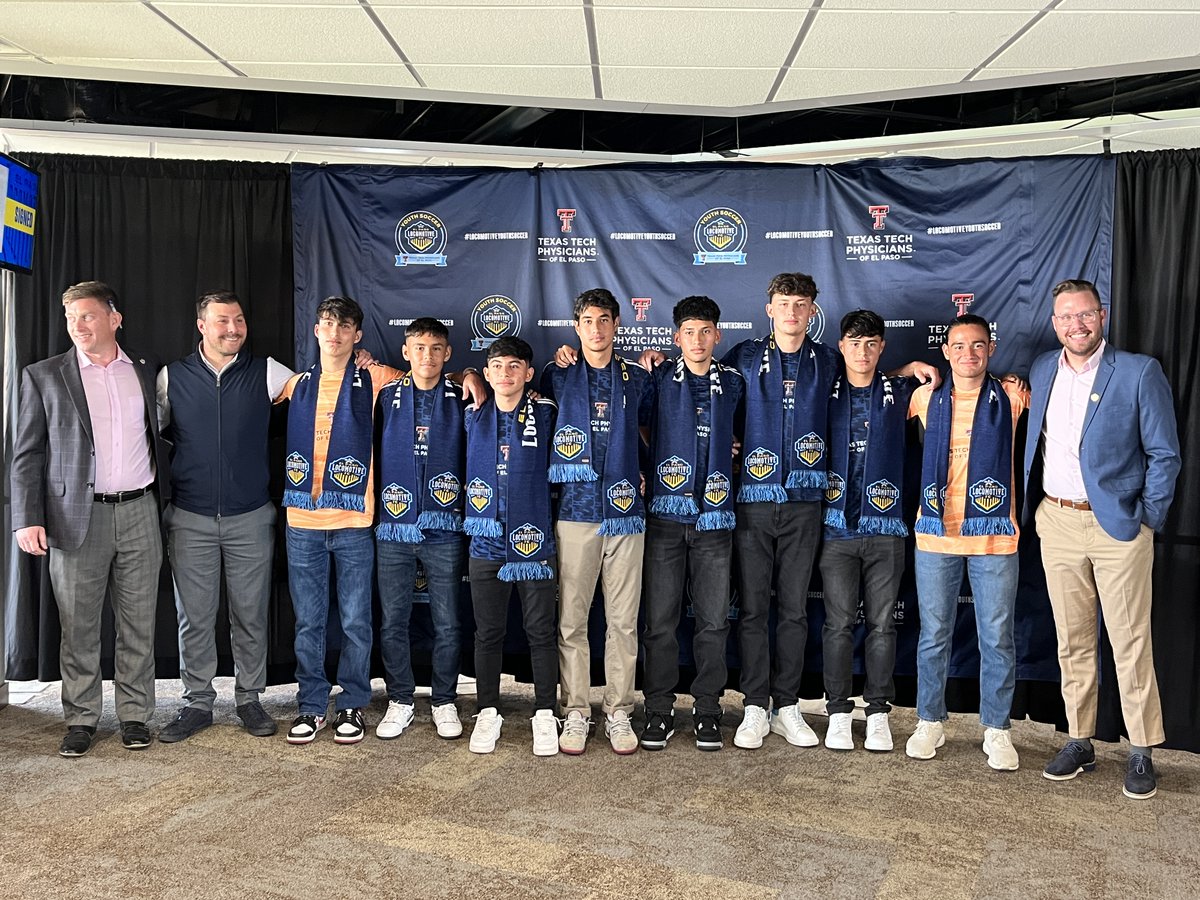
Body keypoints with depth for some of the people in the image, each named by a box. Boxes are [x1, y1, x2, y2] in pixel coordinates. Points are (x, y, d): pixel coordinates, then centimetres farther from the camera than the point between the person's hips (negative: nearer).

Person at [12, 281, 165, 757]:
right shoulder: (44, 376, 3)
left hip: (139, 512, 2)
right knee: (78, 627, 6)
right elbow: (26, 454, 1)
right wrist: (27, 519, -8)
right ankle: (81, 719, 19)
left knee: (138, 624, 7)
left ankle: (135, 715, 18)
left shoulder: (144, 371, 9)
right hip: (78, 517, -1)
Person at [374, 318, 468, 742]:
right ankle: (400, 702, 22)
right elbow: (372, 452, 11)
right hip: (393, 529, 1)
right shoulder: (386, 397, 6)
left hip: (444, 529, -1)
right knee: (392, 621, 7)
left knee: (447, 623, 5)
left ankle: (444, 702, 21)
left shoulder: (461, 399, 4)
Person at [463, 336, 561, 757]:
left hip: (534, 543, -2)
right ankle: (488, 713, 23)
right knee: (487, 632, 10)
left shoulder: (544, 414, 0)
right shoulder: (473, 416, 6)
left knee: (541, 631, 4)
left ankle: (545, 715, 16)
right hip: (486, 543, 2)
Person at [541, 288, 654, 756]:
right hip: (575, 511, -1)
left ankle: (619, 712, 17)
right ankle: (575, 713, 14)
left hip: (625, 512, 1)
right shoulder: (557, 376, 6)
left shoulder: (637, 379, 10)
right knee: (571, 620, 2)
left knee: (624, 621, 5)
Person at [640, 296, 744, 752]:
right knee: (660, 620, 2)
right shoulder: (659, 378, 5)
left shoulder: (733, 384, 10)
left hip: (713, 516, 1)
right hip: (665, 513, -1)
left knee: (713, 621, 5)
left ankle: (708, 711, 18)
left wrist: (726, 459, 11)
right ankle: (659, 710, 15)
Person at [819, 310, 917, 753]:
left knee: (882, 623, 5)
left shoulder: (899, 393, 7)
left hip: (885, 527, 1)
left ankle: (878, 712, 16)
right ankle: (838, 712, 12)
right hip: (837, 525, -1)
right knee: (839, 624, 1)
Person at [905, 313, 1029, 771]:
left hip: (994, 535, -1)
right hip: (935, 533, 1)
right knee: (933, 634, 10)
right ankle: (929, 722, 25)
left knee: (997, 638, 6)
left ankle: (996, 729, 21)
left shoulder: (1010, 396, 1)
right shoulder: (927, 397, 5)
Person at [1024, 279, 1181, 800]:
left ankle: (1142, 753, 15)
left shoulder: (1139, 372, -6)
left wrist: (1148, 519, -5)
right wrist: (1034, 507, 8)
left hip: (1117, 525, -4)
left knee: (1130, 644, 1)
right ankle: (1079, 743, 22)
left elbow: (1164, 454, -3)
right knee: (1072, 642, 11)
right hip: (1057, 523, 4)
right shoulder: (1042, 370, 8)